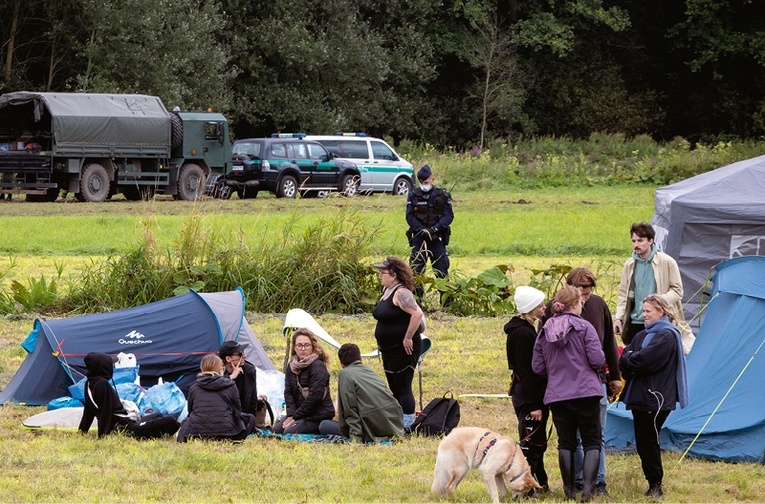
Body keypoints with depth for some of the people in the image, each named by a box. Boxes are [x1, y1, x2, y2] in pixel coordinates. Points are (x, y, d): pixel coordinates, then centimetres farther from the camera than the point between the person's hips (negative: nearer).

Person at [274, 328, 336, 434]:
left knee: (289, 432, -23)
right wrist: (291, 414, -12)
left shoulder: (318, 367, -16)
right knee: (277, 429, -2)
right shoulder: (291, 366, 9)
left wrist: (296, 416, -17)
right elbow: (288, 391, 4)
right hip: (298, 412, 9)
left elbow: (315, 396, -21)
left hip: (319, 415, -9)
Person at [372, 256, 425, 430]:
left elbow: (417, 313, -30)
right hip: (389, 350, 10)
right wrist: (381, 342, 17)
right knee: (395, 389, 16)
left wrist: (408, 338, -25)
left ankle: (408, 426, -2)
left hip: (404, 350, -10)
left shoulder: (401, 293, -19)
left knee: (403, 389, -6)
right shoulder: (386, 291, 11)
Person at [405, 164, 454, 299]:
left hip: (437, 238, -1)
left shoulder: (442, 196, 2)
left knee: (441, 270, 1)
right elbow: (409, 217, -2)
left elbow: (449, 216, -4)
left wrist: (434, 228, -17)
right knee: (415, 270, 0)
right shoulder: (413, 196, 3)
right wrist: (422, 231, -15)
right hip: (419, 238, 1)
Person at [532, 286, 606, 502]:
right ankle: (587, 487, -11)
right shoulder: (584, 327, -7)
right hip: (585, 392, -4)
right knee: (592, 442, 2)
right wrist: (600, 370, 11)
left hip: (556, 395, 4)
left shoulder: (544, 331, 6)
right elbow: (597, 360, -12)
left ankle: (569, 489, 13)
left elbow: (537, 367, 7)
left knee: (565, 443, 12)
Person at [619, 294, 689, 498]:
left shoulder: (668, 336, -8)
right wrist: (632, 364, -11)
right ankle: (653, 484, 15)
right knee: (642, 443, 8)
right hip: (639, 396, 8)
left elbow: (647, 359, -19)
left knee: (648, 441, -7)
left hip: (656, 398, -8)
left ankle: (655, 485, 2)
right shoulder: (642, 336, 19)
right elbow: (623, 361, 10)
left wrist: (630, 360, -1)